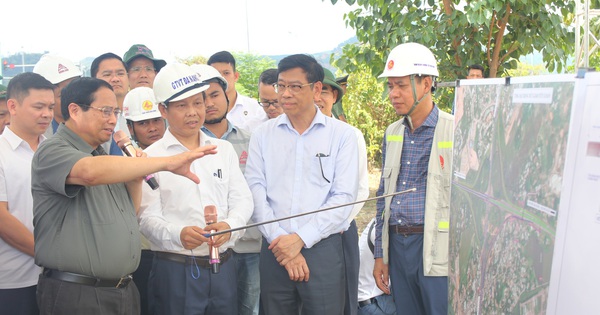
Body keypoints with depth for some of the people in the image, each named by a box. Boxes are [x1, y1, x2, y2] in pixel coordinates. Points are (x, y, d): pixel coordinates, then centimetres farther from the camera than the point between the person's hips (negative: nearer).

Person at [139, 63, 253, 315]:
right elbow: (148, 217, -6)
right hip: (174, 271, -3)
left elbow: (242, 199, 7)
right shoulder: (152, 157, -1)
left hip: (223, 267, 4)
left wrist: (229, 225, -14)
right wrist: (177, 235, -25)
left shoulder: (224, 149, 11)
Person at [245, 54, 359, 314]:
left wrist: (301, 238, -13)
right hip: (275, 250, 2)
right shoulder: (263, 134, 6)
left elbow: (343, 197, -6)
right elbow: (255, 190, -1)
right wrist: (279, 240, -10)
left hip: (323, 247, -1)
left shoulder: (342, 134, 0)